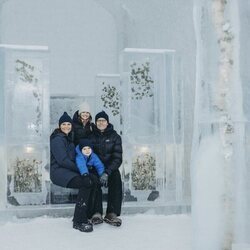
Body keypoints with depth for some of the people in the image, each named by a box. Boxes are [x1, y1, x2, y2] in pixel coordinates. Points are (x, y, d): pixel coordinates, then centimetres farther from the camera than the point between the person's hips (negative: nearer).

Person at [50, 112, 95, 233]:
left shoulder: (69, 138, 21)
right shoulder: (57, 139, -7)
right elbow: (62, 160, -15)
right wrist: (79, 169, -11)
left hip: (69, 170, 8)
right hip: (59, 171, -8)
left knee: (92, 181, -16)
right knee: (86, 184, -28)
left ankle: (84, 216, -9)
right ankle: (78, 221, -21)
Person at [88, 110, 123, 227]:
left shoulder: (115, 136, 3)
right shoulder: (90, 136, 5)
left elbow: (118, 158, -6)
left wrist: (107, 172, -23)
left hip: (110, 168, 0)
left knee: (116, 178, -30)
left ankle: (112, 214, -29)